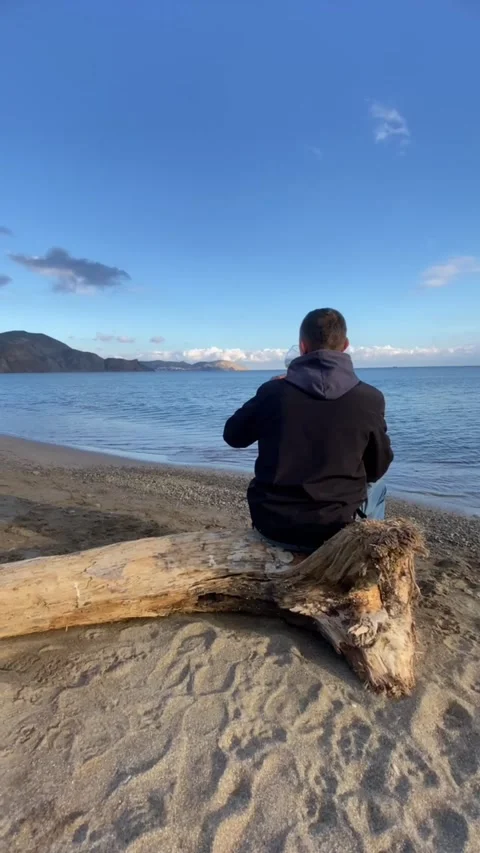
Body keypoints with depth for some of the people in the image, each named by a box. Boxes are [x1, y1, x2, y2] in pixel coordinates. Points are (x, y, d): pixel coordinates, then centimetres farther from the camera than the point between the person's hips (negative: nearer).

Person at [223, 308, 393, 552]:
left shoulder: (273, 391, -10)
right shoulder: (369, 398, -12)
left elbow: (233, 436, 8)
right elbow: (378, 468, 2)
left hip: (273, 525, 1)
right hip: (335, 528, -1)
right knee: (376, 487, 30)